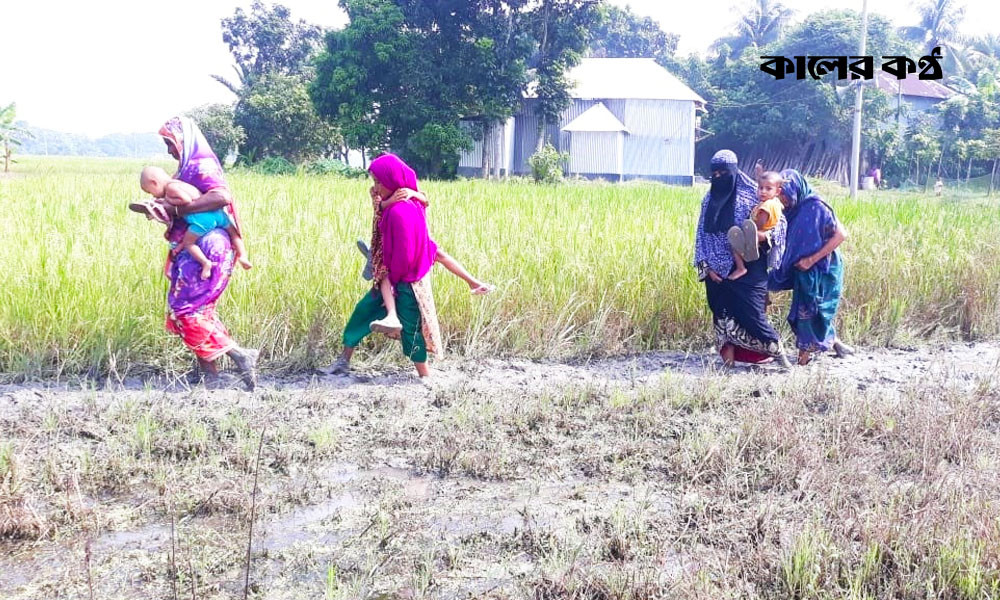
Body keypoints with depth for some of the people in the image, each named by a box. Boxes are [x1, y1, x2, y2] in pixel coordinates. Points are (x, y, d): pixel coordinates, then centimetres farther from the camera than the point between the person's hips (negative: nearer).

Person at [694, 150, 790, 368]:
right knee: (722, 313, 2)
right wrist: (706, 266, 0)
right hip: (719, 270, 5)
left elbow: (778, 221, 0)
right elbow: (702, 235, 11)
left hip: (748, 268, -5)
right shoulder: (709, 200, 11)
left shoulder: (751, 194, -2)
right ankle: (729, 357, 7)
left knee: (749, 311, -8)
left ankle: (776, 348, 9)